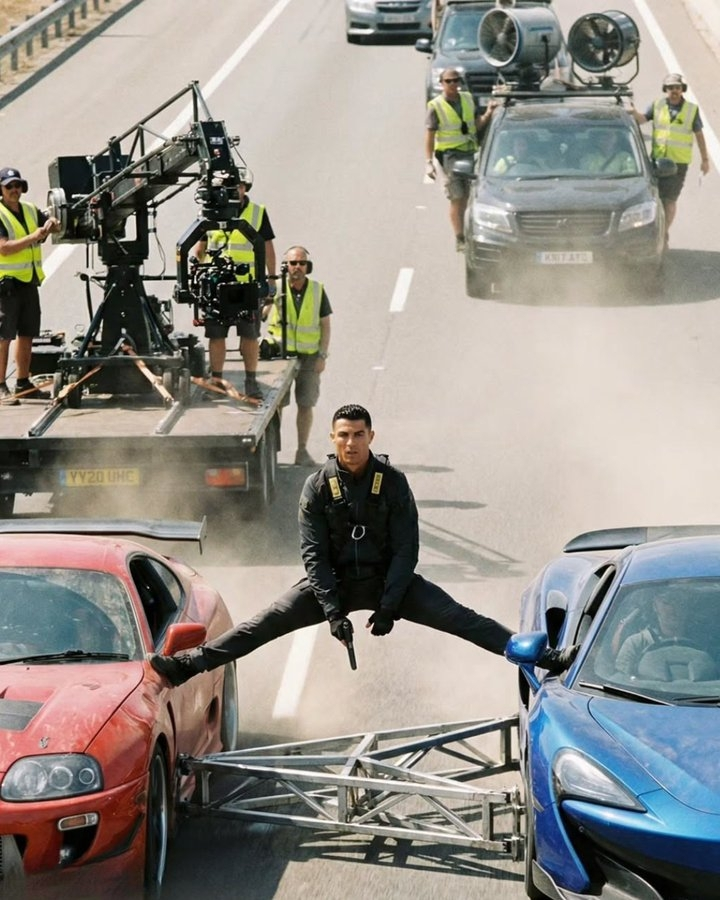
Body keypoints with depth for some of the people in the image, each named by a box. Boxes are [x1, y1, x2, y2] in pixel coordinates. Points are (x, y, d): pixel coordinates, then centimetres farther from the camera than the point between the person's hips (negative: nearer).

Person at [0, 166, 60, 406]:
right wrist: (33, 237, -24)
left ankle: (23, 383, 21)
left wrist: (51, 224, -4)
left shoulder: (31, 210, 12)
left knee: (26, 335, 12)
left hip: (29, 282, 7)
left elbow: (55, 227, 20)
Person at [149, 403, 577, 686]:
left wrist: (388, 607, -18)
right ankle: (189, 664, -24)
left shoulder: (393, 482, -8)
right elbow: (314, 554, -9)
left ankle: (542, 656, -22)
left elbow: (406, 549, -9)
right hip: (333, 582, 1)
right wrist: (333, 611, -20)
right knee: (265, 624, -16)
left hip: (388, 579, -1)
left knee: (458, 617, -15)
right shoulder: (318, 487, -7)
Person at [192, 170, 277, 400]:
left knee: (250, 335, -1)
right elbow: (199, 246, 15)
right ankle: (216, 380, 10)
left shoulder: (258, 213, 5)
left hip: (248, 285, -1)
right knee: (216, 334, 3)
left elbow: (267, 248, 8)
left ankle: (251, 381, 6)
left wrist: (271, 277, 4)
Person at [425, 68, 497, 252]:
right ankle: (460, 240, -7)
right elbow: (430, 135, -6)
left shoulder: (468, 99, 9)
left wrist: (488, 113, -4)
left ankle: (463, 236, 20)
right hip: (450, 155, -5)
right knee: (457, 198, -8)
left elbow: (477, 125, 15)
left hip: (470, 153, 5)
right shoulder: (436, 106, -5)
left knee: (465, 197, 9)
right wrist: (428, 162, -12)